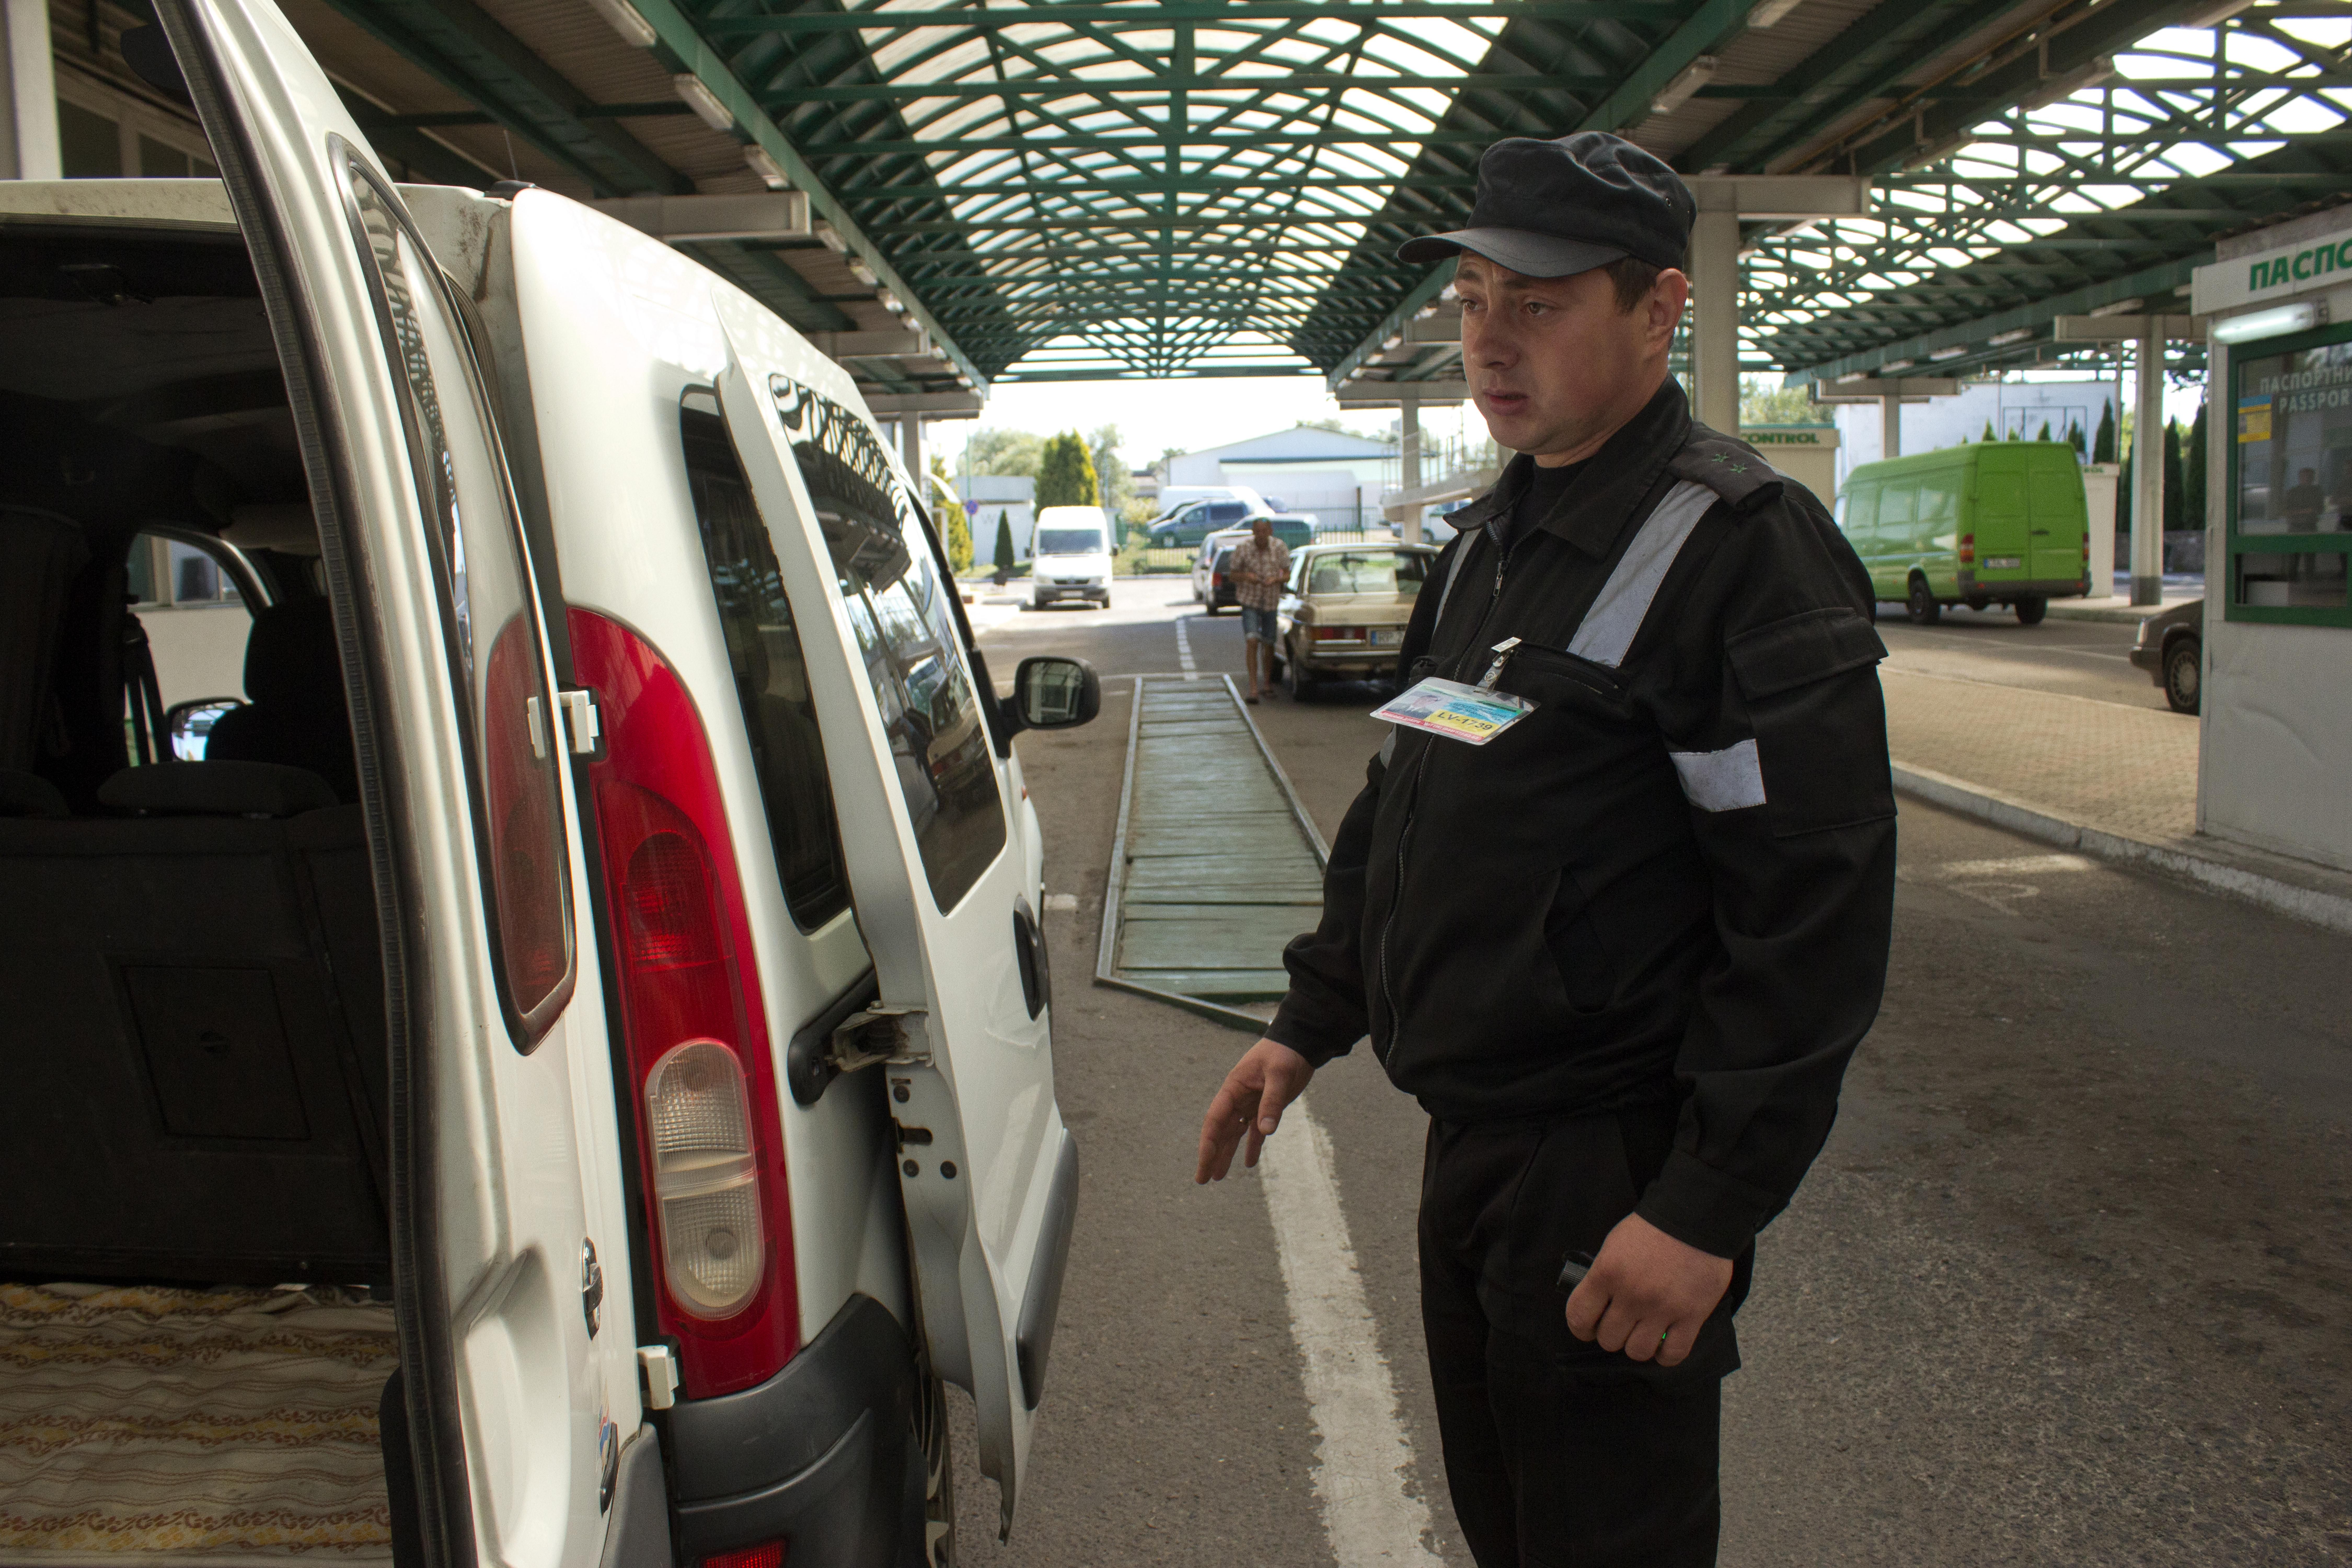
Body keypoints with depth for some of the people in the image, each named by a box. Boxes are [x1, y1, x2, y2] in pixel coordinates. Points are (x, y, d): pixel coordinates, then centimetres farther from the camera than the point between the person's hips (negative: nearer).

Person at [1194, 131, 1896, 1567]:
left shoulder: (1743, 545, -16)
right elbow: (1398, 807, 19)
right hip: (1468, 1143, 8)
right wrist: (1311, 1021, 16)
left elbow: (1820, 910, -21)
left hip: (1618, 1176, -8)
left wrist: (1713, 1207, -22)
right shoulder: (1487, 540, 12)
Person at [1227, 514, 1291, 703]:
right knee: (1252, 641, -16)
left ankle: (1268, 681, 34)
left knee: (1269, 644, 10)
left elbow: (1287, 576, 1)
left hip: (1272, 601, 2)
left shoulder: (1280, 548, -6)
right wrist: (1246, 576, -23)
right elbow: (1233, 574, -2)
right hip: (1250, 601, -2)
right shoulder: (1243, 548, -10)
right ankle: (1254, 689, -17)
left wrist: (1276, 579, -21)